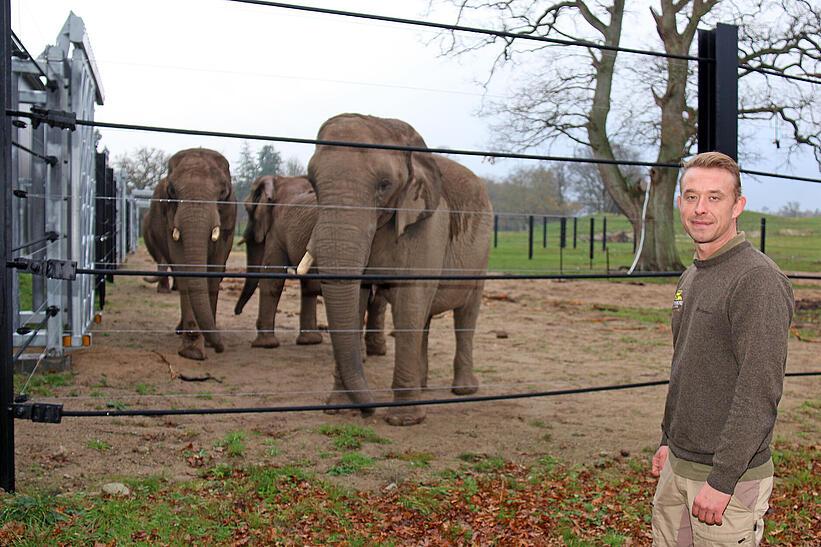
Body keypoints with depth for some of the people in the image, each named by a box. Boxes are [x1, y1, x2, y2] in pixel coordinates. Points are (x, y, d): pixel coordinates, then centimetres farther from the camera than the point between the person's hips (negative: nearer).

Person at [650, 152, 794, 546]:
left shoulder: (758, 280, -18)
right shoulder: (690, 278, 11)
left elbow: (760, 392, -22)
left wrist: (722, 480, -22)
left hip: (730, 474, -8)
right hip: (677, 467, 8)